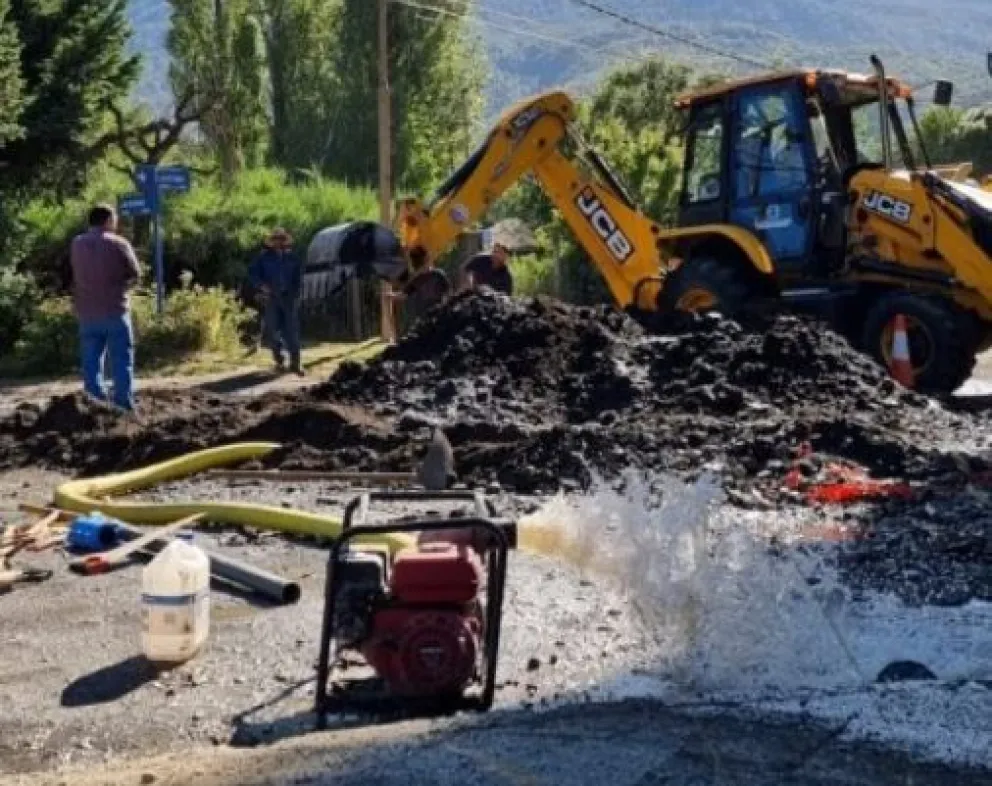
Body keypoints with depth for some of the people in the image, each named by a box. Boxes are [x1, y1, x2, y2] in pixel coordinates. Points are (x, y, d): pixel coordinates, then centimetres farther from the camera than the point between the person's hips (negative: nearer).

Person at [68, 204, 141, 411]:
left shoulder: (76, 244, 5)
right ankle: (124, 403, 0)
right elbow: (135, 275, -3)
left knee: (91, 361, 9)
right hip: (115, 310, -3)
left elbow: (73, 276, 8)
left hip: (86, 312, 4)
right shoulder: (119, 243, -7)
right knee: (121, 359, 3)